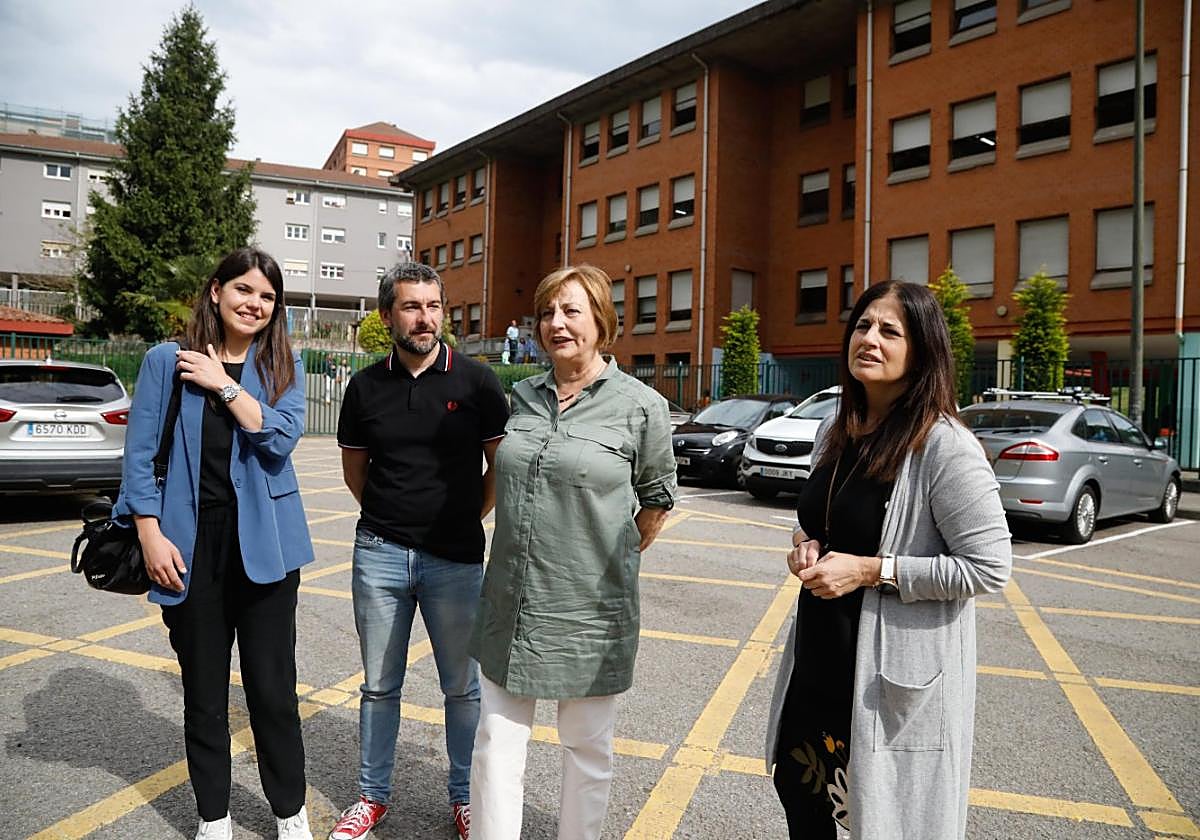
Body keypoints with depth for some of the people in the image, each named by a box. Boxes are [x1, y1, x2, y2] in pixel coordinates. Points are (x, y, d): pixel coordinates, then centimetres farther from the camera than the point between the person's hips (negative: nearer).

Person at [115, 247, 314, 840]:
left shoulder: (282, 367, 4)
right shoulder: (166, 360, 1)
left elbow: (280, 438, -11)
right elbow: (141, 452, 0)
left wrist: (223, 385, -14)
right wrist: (151, 535, -7)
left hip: (262, 544, 0)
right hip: (191, 543, 0)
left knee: (273, 688, 5)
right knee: (203, 690, 12)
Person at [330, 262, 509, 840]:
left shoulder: (476, 380, -5)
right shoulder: (366, 386, 3)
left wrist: (470, 516, 2)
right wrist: (386, 514, 10)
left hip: (456, 558, -2)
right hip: (380, 553, 2)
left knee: (462, 687, 10)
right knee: (379, 685, 14)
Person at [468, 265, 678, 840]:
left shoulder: (641, 406, -8)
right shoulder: (523, 396, 5)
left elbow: (657, 498, 4)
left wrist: (611, 564, 3)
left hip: (589, 613, -3)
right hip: (510, 605, 4)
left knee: (587, 744, 15)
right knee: (497, 741, 10)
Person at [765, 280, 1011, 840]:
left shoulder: (944, 446, -19)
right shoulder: (833, 431, 5)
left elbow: (990, 567, -19)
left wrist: (871, 570, -22)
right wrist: (806, 549, -2)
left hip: (896, 673, -7)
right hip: (817, 660, 8)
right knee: (799, 792, 22)